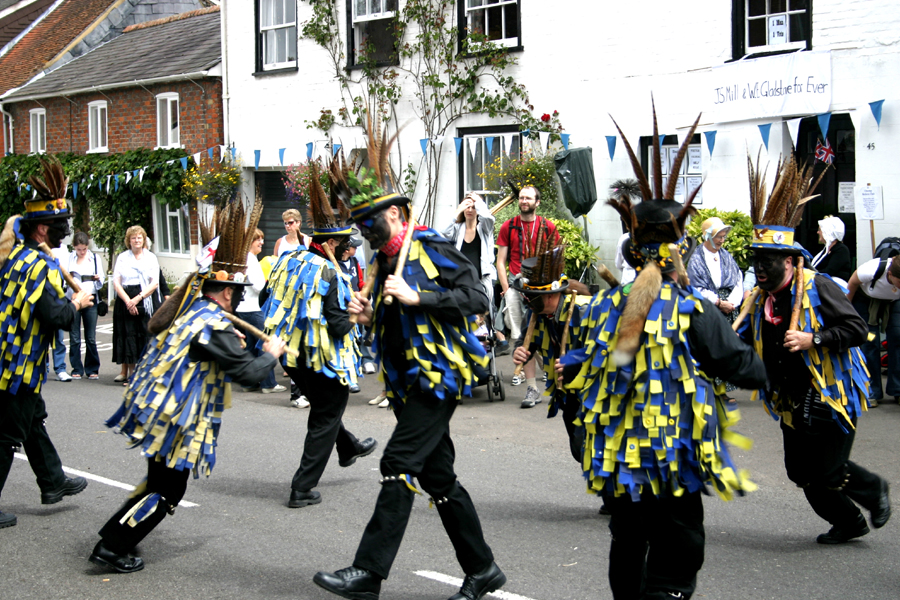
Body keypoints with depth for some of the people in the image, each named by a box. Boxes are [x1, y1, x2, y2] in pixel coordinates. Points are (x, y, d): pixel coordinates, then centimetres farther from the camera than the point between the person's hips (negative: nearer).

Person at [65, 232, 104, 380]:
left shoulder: (95, 258, 10)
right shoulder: (68, 258, 8)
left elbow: (100, 283, 10)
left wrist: (98, 279, -12)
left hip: (90, 299, 0)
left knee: (91, 337, 0)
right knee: (74, 337, 0)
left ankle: (92, 369, 9)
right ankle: (77, 369, 8)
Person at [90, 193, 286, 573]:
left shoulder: (186, 308, 7)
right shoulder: (214, 326, -19)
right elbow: (249, 373, -19)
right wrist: (271, 354, 1)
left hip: (155, 409, 9)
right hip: (176, 419, -9)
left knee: (160, 480, 23)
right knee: (167, 491, 2)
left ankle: (115, 531, 29)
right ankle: (112, 549, 6)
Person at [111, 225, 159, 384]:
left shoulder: (151, 257, 7)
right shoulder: (122, 257, 10)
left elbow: (154, 283, 0)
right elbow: (116, 281, 3)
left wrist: (138, 298, -11)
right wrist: (128, 301, -10)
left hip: (144, 301, -1)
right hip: (124, 301, 1)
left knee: (143, 334, -5)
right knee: (126, 334, -1)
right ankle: (125, 371, 6)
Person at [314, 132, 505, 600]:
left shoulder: (430, 247, -8)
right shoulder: (385, 262, 17)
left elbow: (477, 299, -16)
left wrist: (416, 297, -20)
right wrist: (372, 316, 6)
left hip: (439, 373, -9)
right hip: (408, 381, 9)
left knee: (399, 463, -15)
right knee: (438, 476, 11)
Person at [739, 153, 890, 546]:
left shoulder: (817, 287, -15)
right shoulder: (761, 300, 5)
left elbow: (857, 329, -20)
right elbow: (742, 343, 12)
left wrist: (813, 339, -28)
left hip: (832, 397, -7)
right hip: (794, 404, 7)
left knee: (826, 472, -8)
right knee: (801, 472, 10)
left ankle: (873, 490, 24)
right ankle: (848, 522, 33)